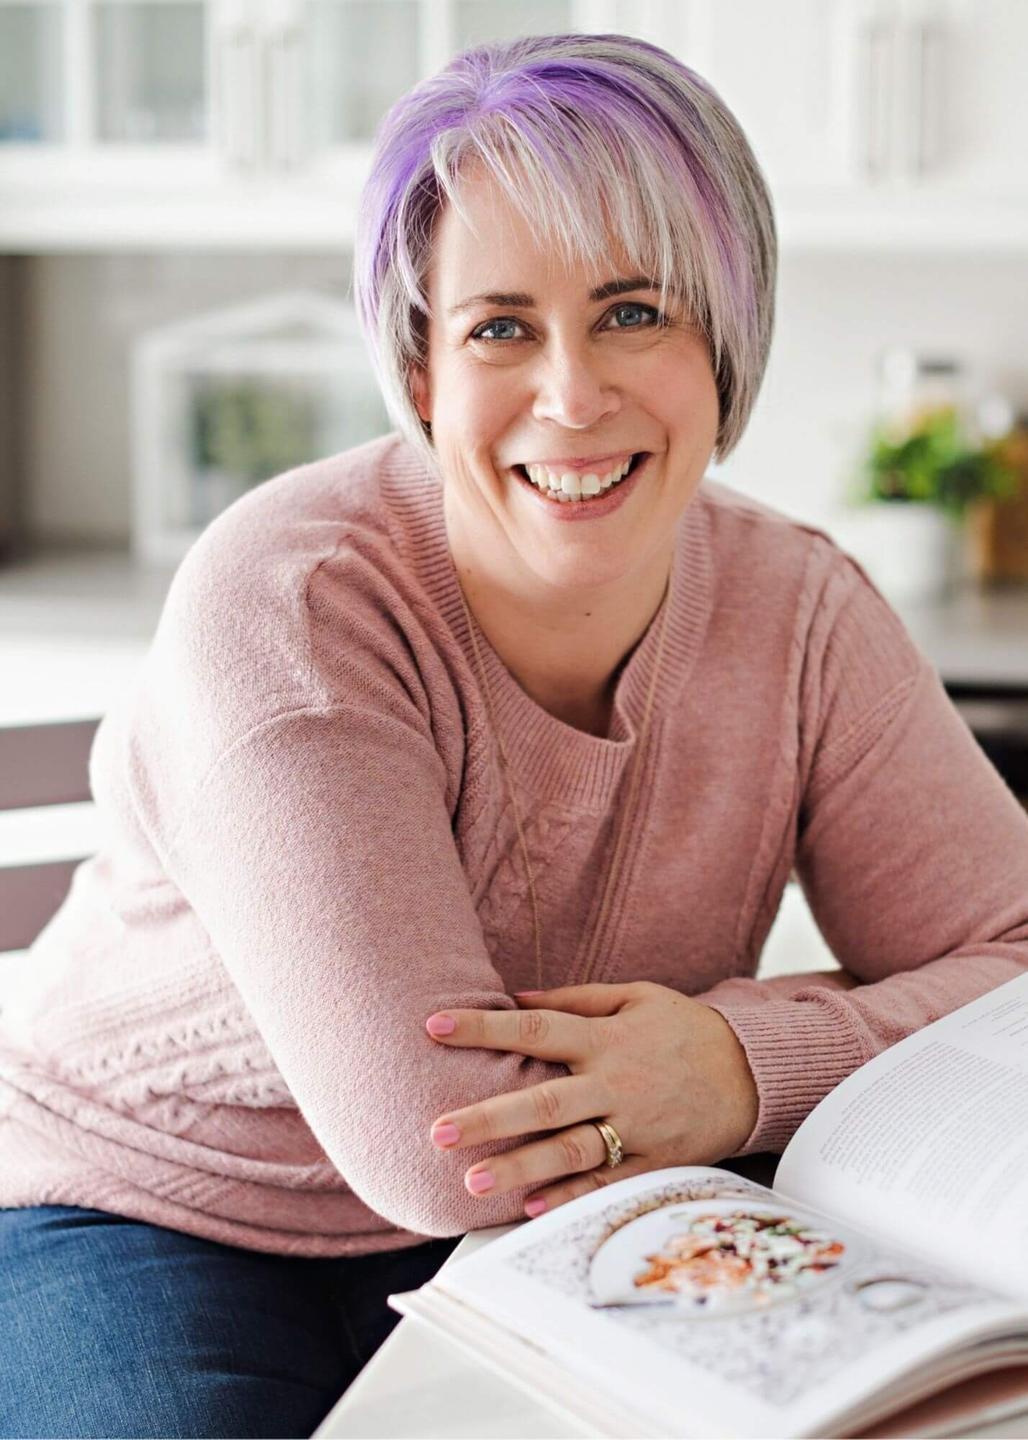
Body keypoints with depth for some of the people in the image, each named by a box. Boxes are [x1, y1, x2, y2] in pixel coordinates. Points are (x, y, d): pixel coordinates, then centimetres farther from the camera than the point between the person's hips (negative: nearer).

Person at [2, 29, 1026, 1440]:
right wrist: (846, 1033, -20)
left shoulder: (802, 611, -9)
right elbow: (431, 1148, -30)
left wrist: (754, 1062, -29)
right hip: (149, 1214, -3)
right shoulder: (286, 602, -25)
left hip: (546, 1254, 4)